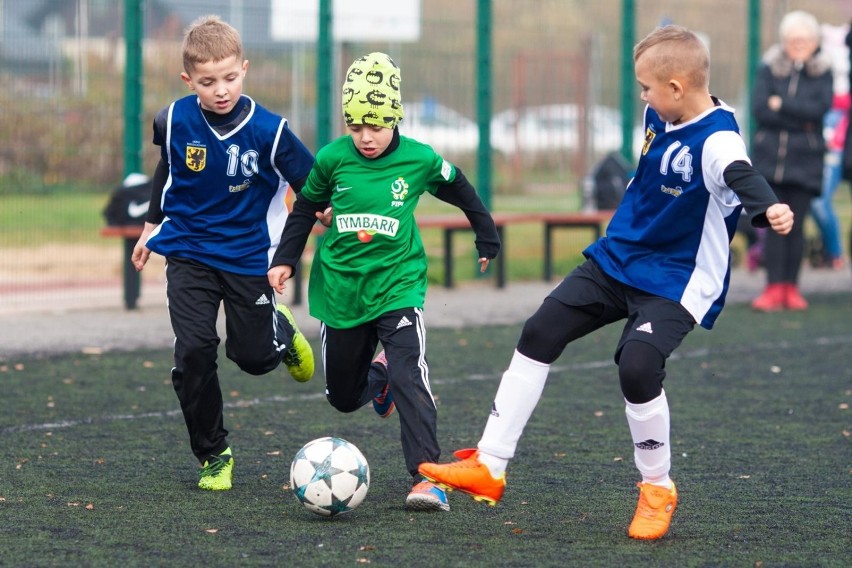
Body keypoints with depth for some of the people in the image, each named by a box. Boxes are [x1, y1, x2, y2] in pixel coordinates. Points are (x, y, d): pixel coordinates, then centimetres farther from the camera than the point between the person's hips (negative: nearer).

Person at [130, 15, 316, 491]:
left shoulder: (269, 131, -18)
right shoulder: (175, 123, -10)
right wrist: (153, 225, 22)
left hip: (249, 258, -1)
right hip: (189, 252, 1)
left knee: (253, 355, 6)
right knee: (194, 350, -12)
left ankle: (282, 332, 45)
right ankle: (214, 456, 4)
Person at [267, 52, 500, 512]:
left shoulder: (419, 160, -8)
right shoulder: (332, 159, -5)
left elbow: (463, 194, 11)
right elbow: (307, 208, 12)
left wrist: (488, 241, 21)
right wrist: (285, 260, 8)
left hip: (397, 285, -3)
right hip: (340, 287, 3)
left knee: (410, 377, -22)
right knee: (343, 396, 11)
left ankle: (425, 476, -23)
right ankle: (379, 375, 46)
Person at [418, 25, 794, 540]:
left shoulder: (717, 139, -25)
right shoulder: (660, 117, 0)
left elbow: (740, 175, -48)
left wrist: (768, 208, -69)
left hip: (677, 280, -9)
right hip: (618, 259, 9)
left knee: (637, 365, -27)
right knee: (540, 334, 6)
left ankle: (658, 488, -1)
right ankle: (489, 466, 14)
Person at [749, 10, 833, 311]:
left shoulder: (823, 72, 6)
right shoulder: (768, 69, 6)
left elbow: (821, 108, -9)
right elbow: (760, 109, -5)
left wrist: (781, 105, -10)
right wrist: (801, 119, -9)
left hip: (804, 160, 0)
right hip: (770, 157, 0)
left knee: (795, 225, 0)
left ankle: (791, 288, 7)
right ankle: (774, 289, -4)